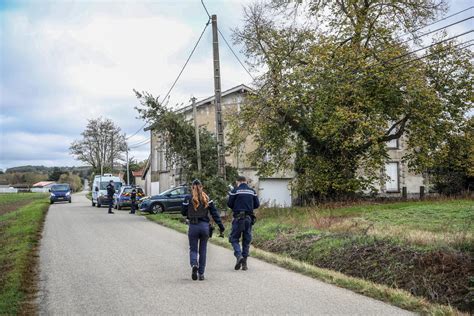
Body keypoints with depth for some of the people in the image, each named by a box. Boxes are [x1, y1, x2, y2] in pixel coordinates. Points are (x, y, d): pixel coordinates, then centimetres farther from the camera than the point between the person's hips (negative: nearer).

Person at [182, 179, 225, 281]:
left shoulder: (188, 198, -3)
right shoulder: (207, 198, 3)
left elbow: (183, 212, 2)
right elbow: (214, 213, 0)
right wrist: (221, 226, 0)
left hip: (193, 226, -2)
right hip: (205, 226, 2)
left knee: (193, 249, 10)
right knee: (203, 250, 12)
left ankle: (194, 265, -19)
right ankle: (201, 273, 14)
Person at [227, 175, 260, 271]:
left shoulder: (235, 191, -4)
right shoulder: (252, 191, 8)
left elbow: (229, 204, -4)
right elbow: (257, 205, 7)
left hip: (238, 217, -3)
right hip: (249, 218, 4)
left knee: (234, 238, 7)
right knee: (247, 240, 10)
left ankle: (239, 255, -16)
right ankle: (244, 263, 11)